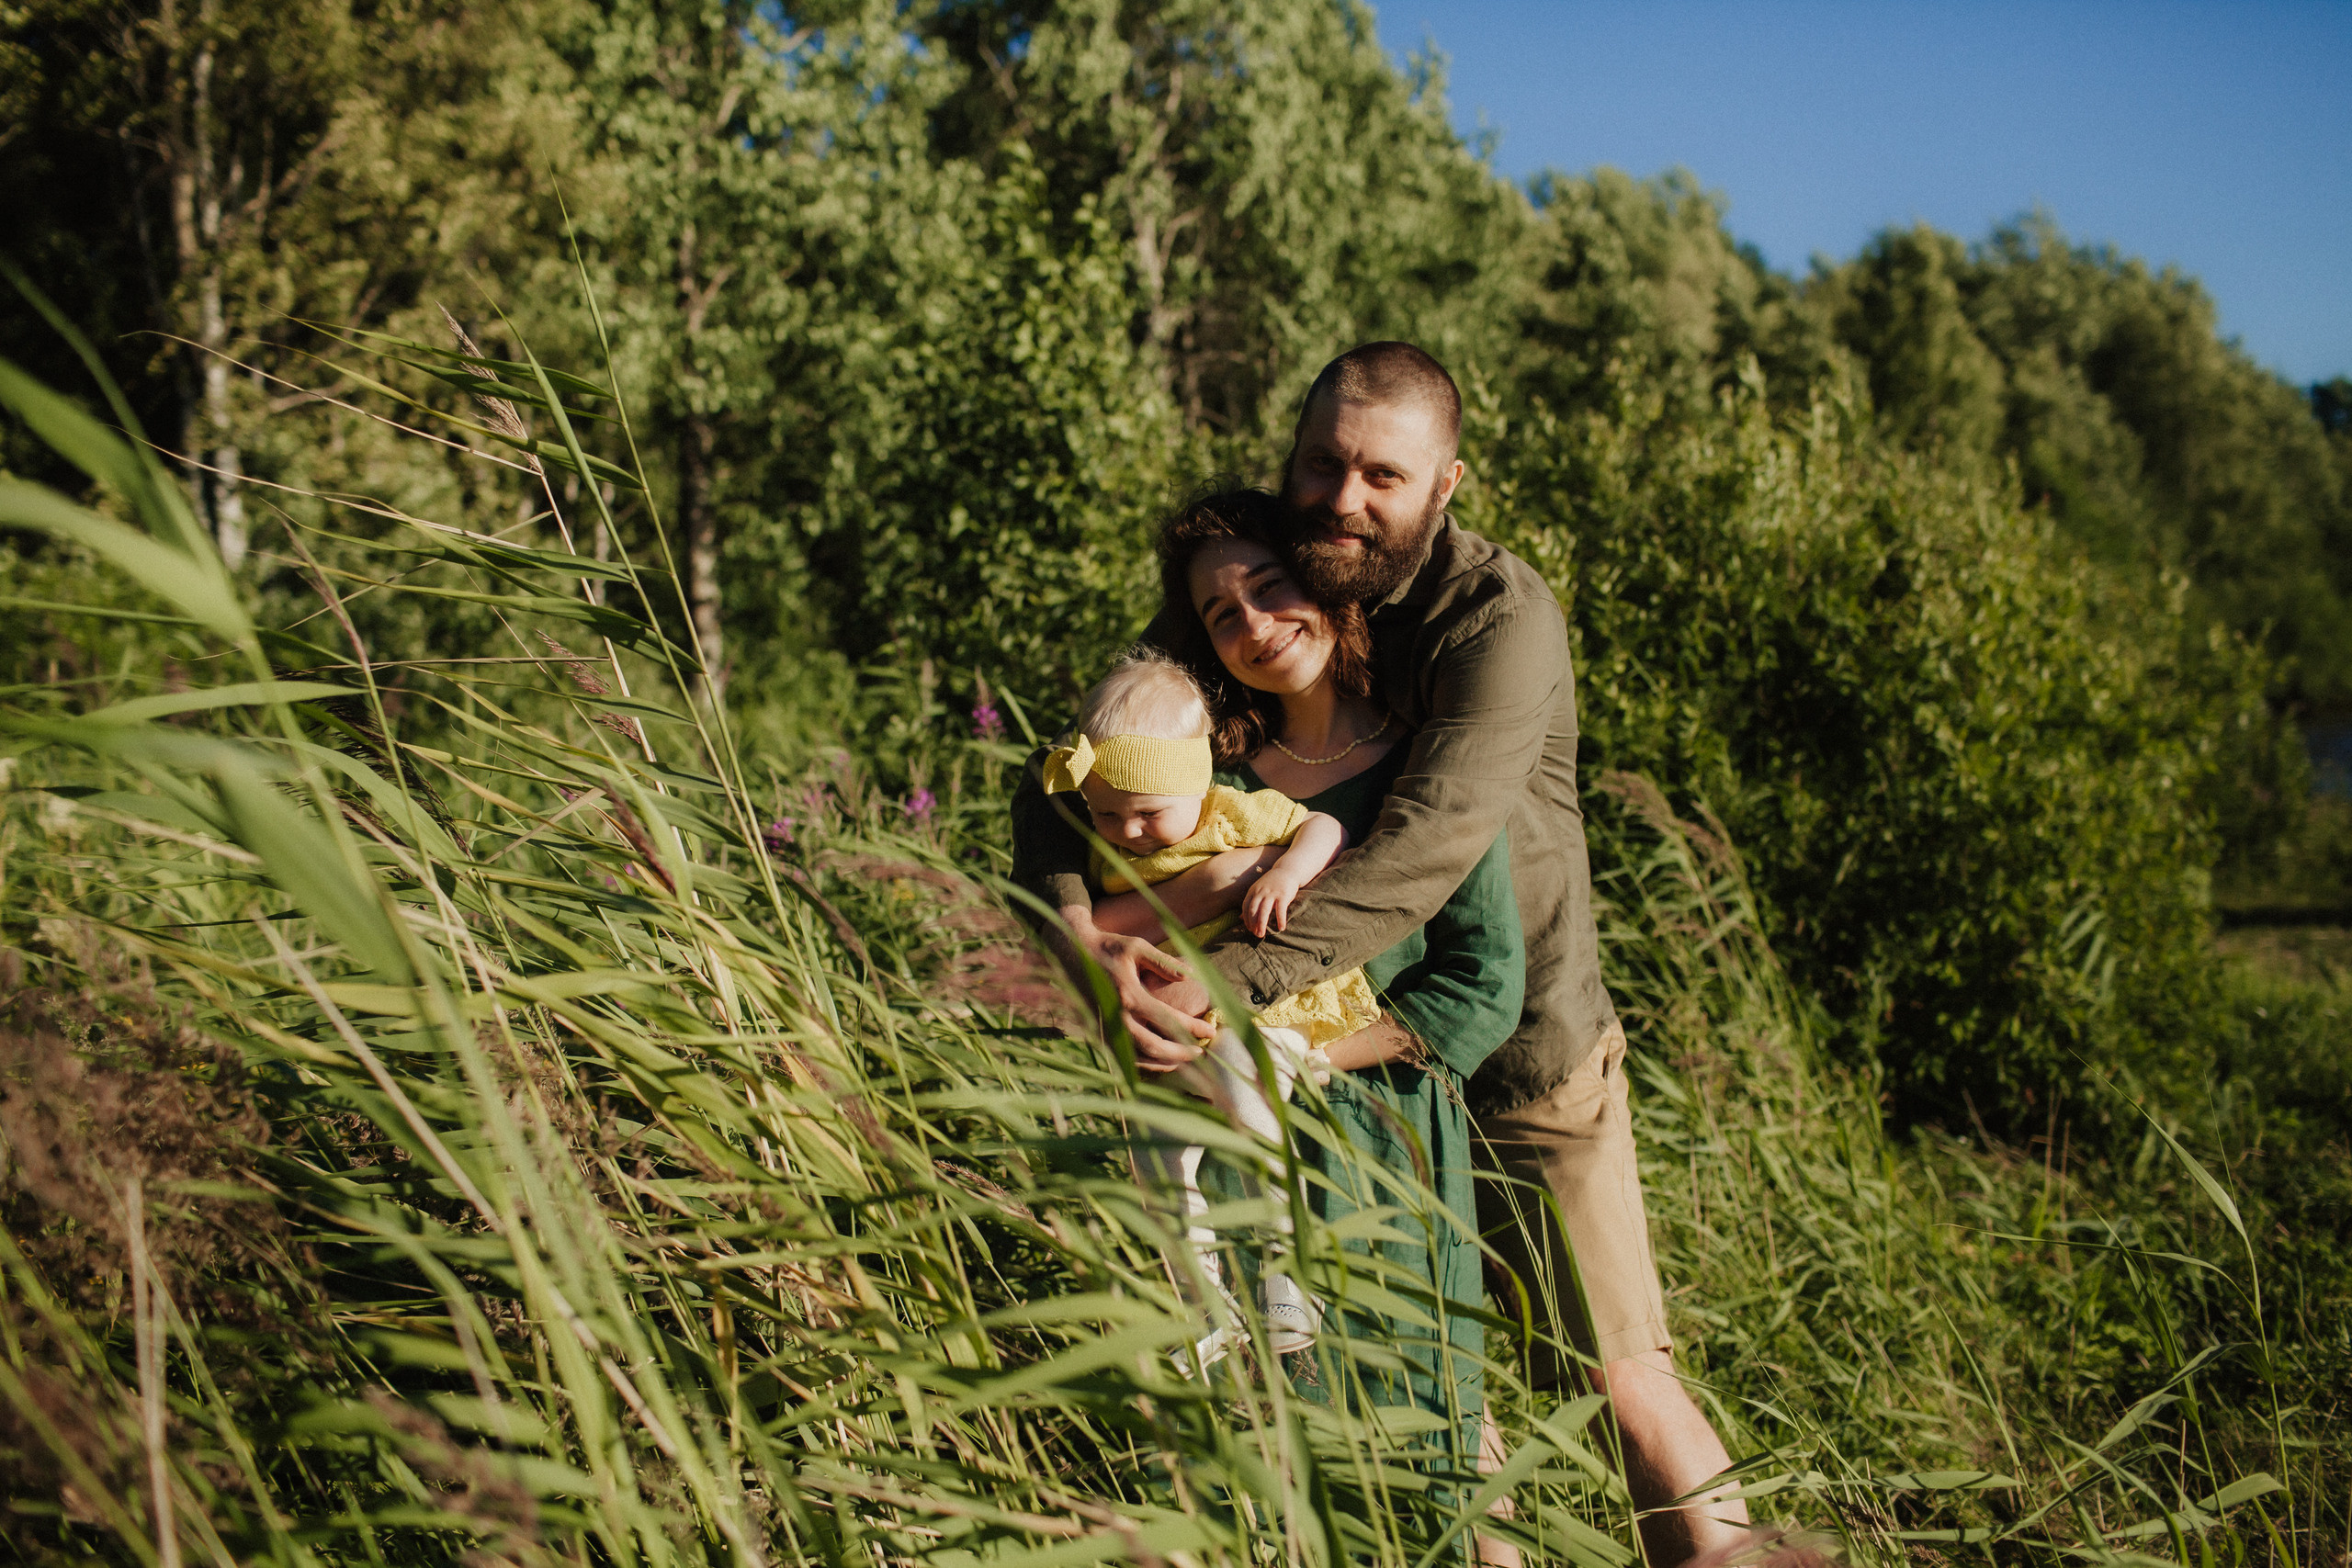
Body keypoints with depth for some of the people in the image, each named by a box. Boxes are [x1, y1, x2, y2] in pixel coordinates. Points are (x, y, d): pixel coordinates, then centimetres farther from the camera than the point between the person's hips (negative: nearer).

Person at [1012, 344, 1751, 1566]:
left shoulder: (1502, 619, -22)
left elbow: (1420, 851, -36)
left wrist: (1230, 982, -46)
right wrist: (1069, 921, -32)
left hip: (1518, 1042, -5)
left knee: (1622, 1376, 2)